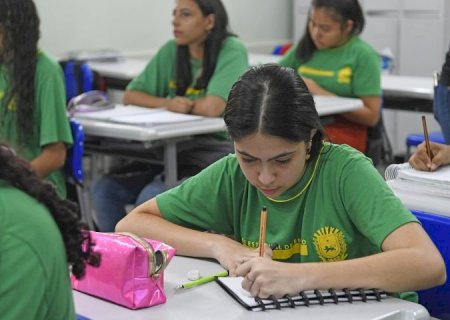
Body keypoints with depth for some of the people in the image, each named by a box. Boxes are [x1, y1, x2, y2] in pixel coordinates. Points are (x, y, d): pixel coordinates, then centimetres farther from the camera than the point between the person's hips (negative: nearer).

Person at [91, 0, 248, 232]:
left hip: (213, 153, -6)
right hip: (171, 149, 6)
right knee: (104, 190, -13)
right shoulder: (171, 51, 8)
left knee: (151, 197, -29)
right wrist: (167, 103, -10)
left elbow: (212, 107, -23)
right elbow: (130, 96, 8)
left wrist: (182, 105, -3)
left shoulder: (232, 51, -9)